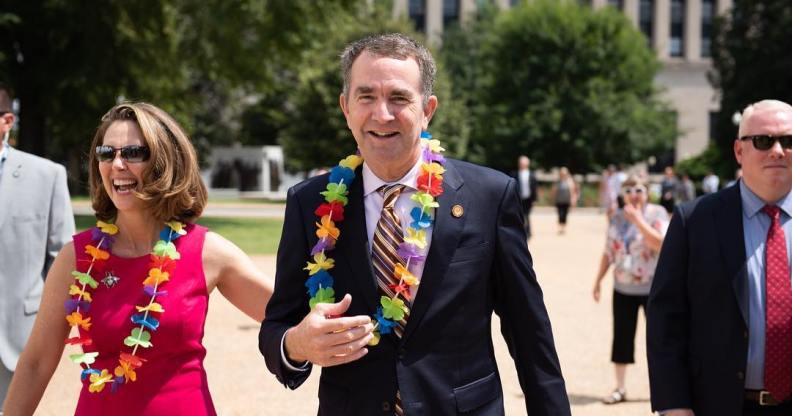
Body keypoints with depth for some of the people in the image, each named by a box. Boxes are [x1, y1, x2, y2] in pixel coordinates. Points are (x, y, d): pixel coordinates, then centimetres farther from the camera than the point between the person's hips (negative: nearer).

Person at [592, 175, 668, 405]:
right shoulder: (617, 218, 6)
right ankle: (620, 388, 14)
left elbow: (660, 243, -23)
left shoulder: (657, 214, -7)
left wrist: (638, 219, -23)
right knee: (621, 337, 6)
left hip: (652, 288, -4)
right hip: (623, 288, 4)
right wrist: (598, 280, 10)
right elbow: (609, 252, 11)